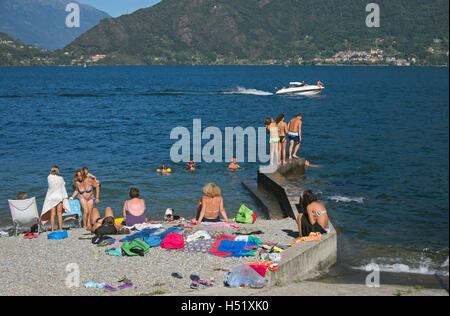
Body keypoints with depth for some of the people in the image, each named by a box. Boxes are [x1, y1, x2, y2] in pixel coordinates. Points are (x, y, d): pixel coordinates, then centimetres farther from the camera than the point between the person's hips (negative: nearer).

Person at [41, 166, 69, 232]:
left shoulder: (49, 177, -7)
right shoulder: (60, 178, -8)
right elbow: (63, 189, -2)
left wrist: (52, 173, 10)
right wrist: (65, 197, 5)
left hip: (51, 197, 1)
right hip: (59, 197, -1)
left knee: (52, 214, 5)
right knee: (59, 214, 6)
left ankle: (52, 230, 4)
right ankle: (60, 229, 7)